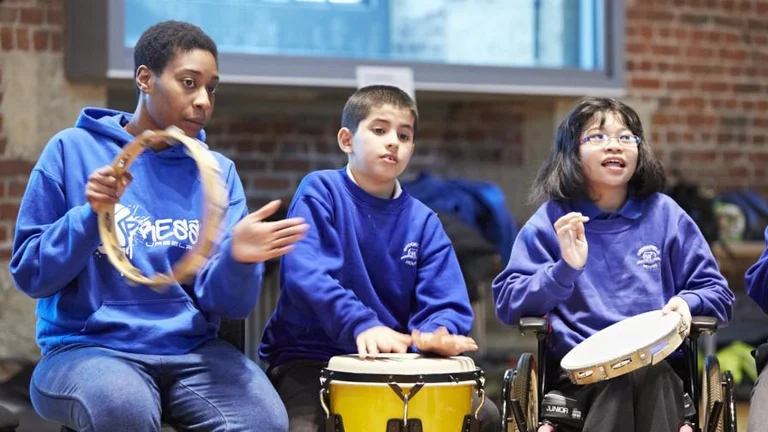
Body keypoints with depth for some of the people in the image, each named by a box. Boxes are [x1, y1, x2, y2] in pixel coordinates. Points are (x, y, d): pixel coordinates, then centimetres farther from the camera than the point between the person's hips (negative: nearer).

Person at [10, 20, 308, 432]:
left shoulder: (219, 172, 6)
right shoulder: (73, 150, -1)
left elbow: (225, 302, -1)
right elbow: (30, 274, -2)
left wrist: (237, 258, -23)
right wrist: (89, 217, -18)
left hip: (191, 350, 2)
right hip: (88, 347, -2)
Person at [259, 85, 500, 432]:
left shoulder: (423, 222, 9)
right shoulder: (320, 191, -4)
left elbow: (445, 301, -1)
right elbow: (306, 274, -20)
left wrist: (436, 334, -26)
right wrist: (361, 325, -35)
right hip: (310, 357, -5)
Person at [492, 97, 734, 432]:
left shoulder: (664, 215, 10)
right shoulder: (551, 221, 5)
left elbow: (717, 293, 12)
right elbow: (508, 304, -3)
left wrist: (686, 303, -11)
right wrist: (564, 270, -18)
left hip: (659, 364, 2)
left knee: (650, 376, -33)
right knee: (616, 381, -34)